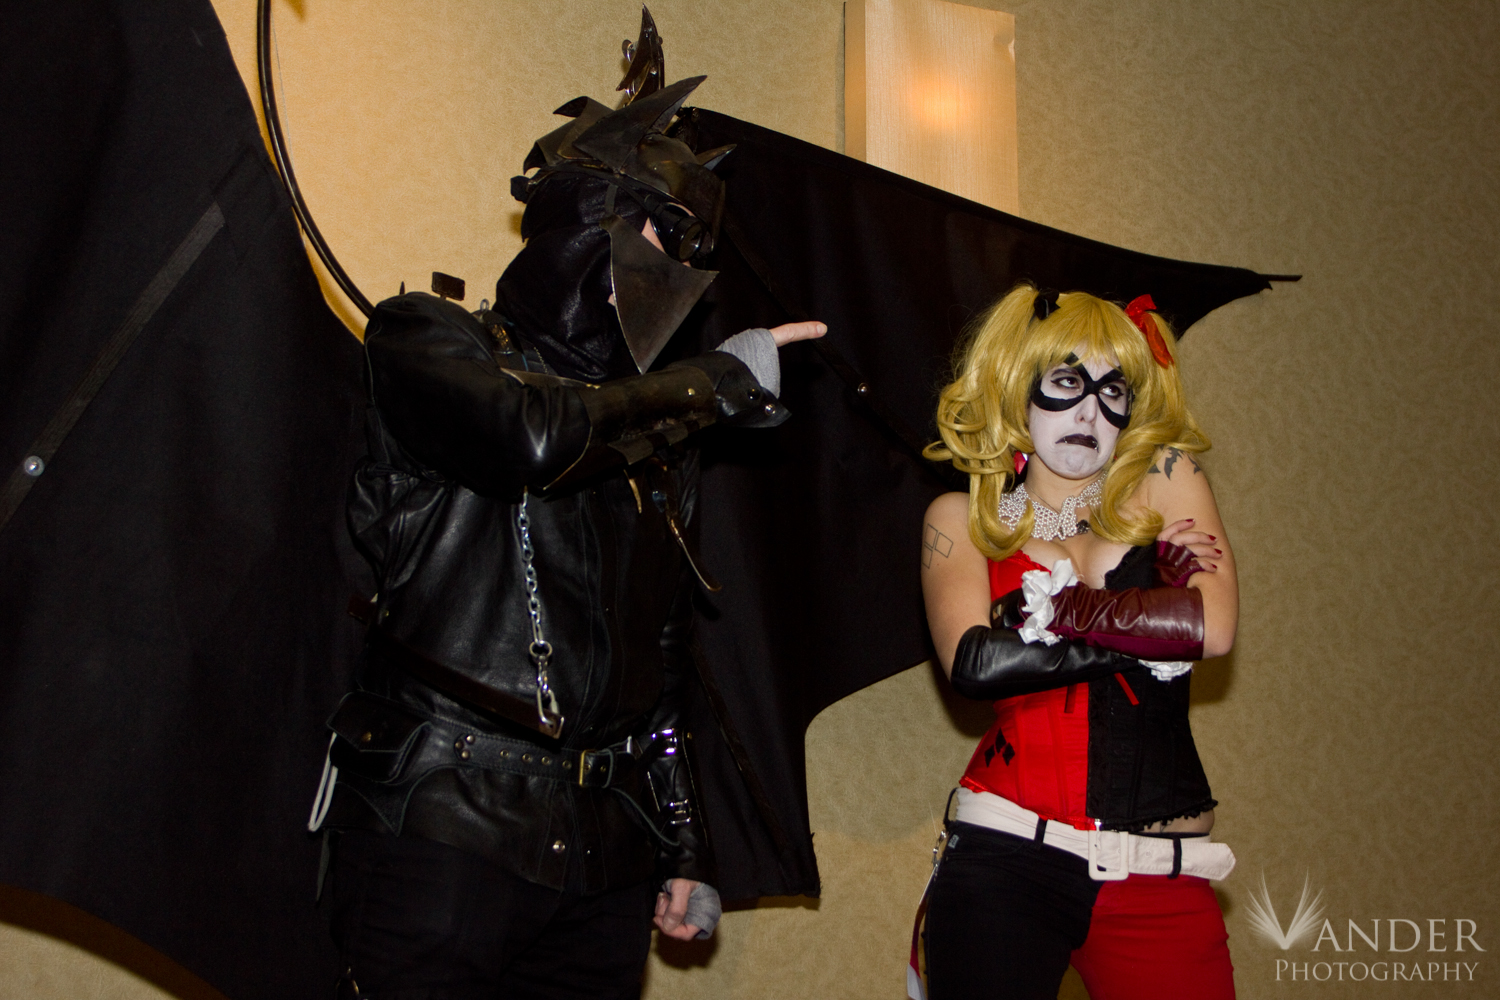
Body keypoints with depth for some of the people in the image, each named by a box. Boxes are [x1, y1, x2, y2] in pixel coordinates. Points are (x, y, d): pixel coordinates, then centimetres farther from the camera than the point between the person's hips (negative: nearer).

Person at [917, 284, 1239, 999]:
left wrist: (1044, 608, -7)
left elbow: (1215, 628, -9)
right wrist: (1153, 625, -7)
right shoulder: (962, 517, 6)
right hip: (1006, 860, -1)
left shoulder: (1165, 478, 8)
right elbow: (973, 664, -12)